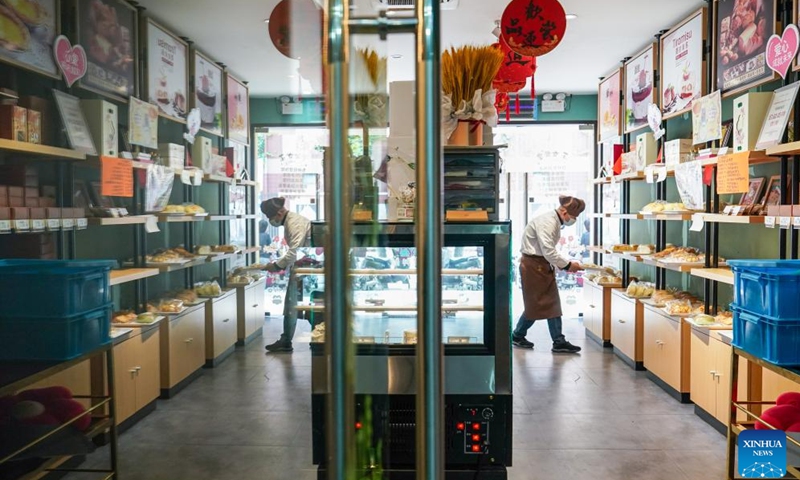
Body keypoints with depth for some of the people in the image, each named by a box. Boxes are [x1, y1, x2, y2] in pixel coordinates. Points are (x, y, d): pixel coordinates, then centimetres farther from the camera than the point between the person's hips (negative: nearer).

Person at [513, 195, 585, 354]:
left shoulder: (556, 222, 9)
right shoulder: (547, 222, -21)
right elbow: (548, 252, -25)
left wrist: (563, 265, 3)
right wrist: (567, 265, -16)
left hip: (544, 265, 9)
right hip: (533, 265, -9)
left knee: (552, 303, 8)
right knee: (535, 304, 0)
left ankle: (559, 342, 15)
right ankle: (517, 336, 16)